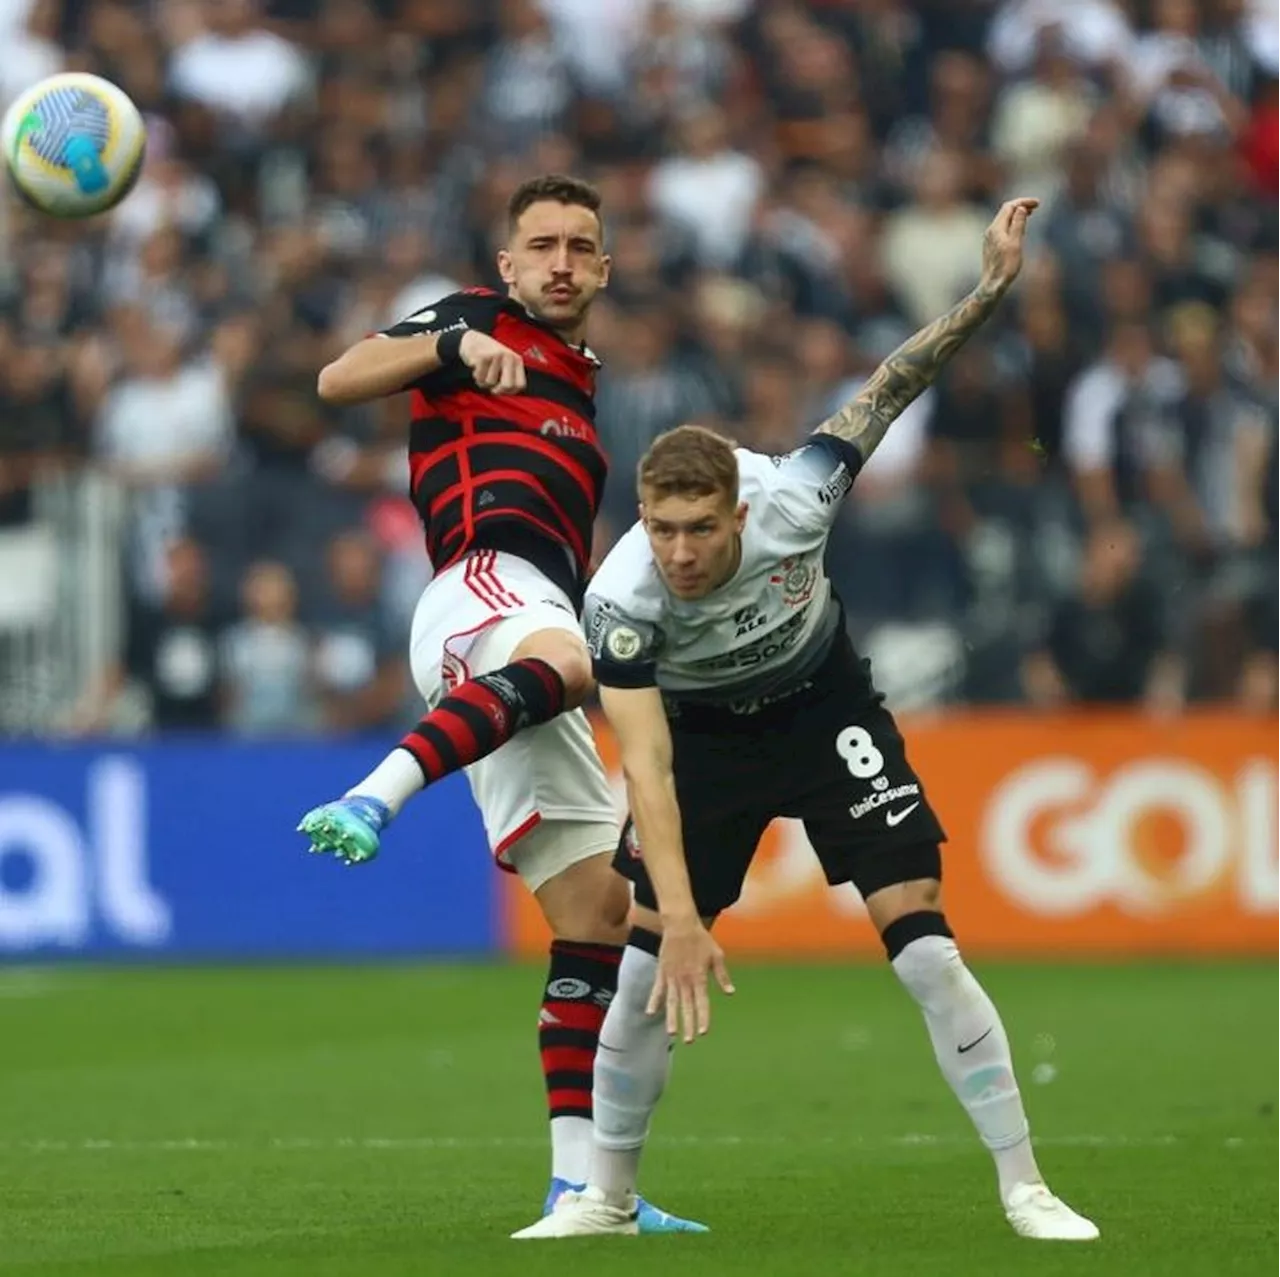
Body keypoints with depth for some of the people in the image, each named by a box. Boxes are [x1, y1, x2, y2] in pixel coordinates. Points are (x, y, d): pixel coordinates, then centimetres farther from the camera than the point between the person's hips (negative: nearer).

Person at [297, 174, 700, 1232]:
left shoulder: (582, 388, 32)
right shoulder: (479, 322, 10)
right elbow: (339, 382, -8)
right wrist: (456, 345, -22)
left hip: (543, 616, 8)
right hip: (483, 584, -8)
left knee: (598, 915, 2)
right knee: (559, 662, -45)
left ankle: (579, 1183, 1)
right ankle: (373, 798, -61)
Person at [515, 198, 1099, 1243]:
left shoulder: (791, 501, -31)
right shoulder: (621, 599, -33)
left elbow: (886, 392, -18)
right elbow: (646, 765, -34)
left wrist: (990, 288, -27)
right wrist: (679, 915, -43)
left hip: (827, 710, 0)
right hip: (702, 731, 0)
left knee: (923, 941, -11)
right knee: (647, 965, -7)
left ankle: (1025, 1188, -5)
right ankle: (607, 1198, 12)